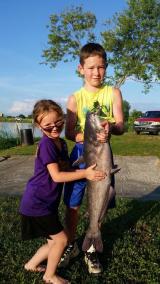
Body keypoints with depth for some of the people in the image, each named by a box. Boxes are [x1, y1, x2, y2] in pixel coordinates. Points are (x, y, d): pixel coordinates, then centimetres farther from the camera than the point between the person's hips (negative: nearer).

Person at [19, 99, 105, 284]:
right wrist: (85, 174, -21)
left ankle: (31, 265, 41)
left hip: (47, 203, 8)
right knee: (61, 239, 3)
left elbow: (65, 169, 13)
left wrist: (86, 169, 0)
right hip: (37, 204, -8)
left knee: (54, 242, 17)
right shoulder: (46, 144, -21)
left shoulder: (61, 143, 7)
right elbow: (57, 176, -23)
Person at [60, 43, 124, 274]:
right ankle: (71, 245, 35)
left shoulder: (113, 93, -1)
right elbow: (69, 133, -6)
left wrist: (110, 127, -31)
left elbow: (121, 126, -7)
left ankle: (91, 250, 35)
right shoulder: (75, 99, -2)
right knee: (73, 205, 8)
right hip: (80, 153, 0)